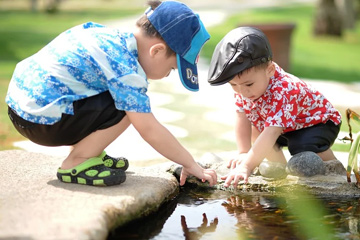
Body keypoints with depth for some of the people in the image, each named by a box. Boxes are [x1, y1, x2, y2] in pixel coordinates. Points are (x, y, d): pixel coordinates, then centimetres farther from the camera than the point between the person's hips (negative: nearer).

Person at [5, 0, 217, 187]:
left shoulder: (116, 36, 6)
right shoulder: (125, 68, -20)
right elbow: (150, 130, -19)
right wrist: (191, 165, -9)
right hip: (41, 119, -9)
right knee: (128, 107, -16)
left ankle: (89, 153, 16)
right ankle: (75, 165, -5)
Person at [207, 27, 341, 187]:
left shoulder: (283, 93, -42)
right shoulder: (243, 85, -18)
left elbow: (271, 134, -50)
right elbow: (242, 118, -13)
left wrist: (247, 166, -56)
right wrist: (243, 153, -22)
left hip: (319, 122, -8)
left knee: (306, 147, -33)